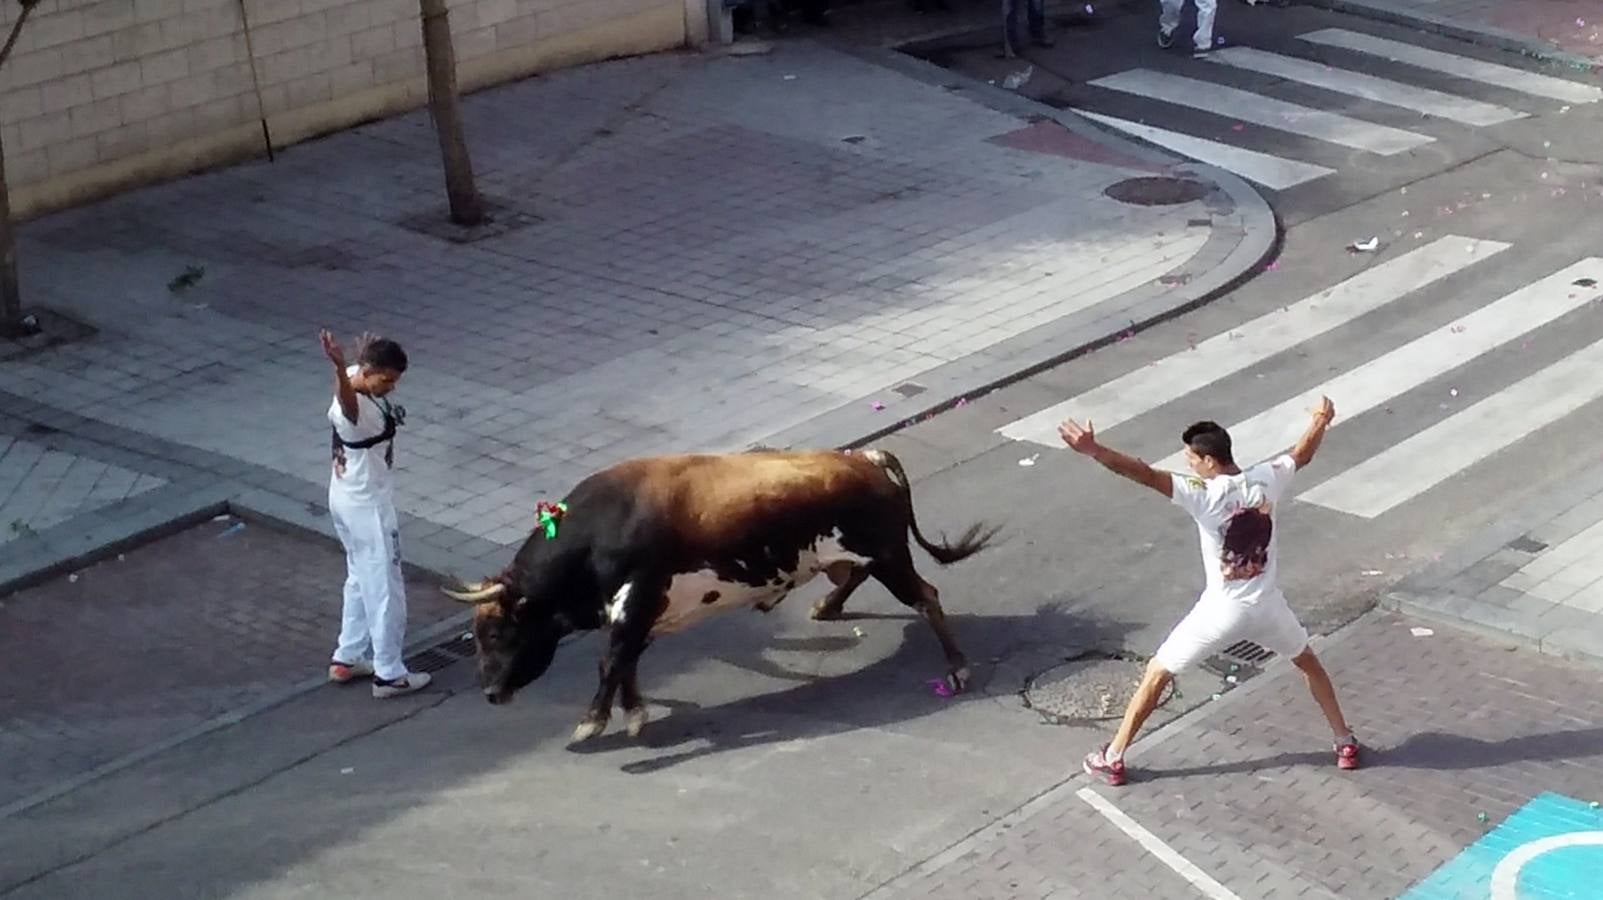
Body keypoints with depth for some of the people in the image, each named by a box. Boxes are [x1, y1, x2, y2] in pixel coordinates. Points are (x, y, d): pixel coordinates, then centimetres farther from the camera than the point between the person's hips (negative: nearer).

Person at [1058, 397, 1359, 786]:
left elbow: (1146, 475, -34)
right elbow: (1303, 453, 15)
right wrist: (1321, 420, 35)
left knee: (1157, 673, 12)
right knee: (1308, 662, 32)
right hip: (1267, 605, 4)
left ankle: (1112, 758, 15)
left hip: (1222, 611, -4)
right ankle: (1345, 743, 36)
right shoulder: (1267, 479, -6)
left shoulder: (1204, 494, -21)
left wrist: (1094, 450, -42)